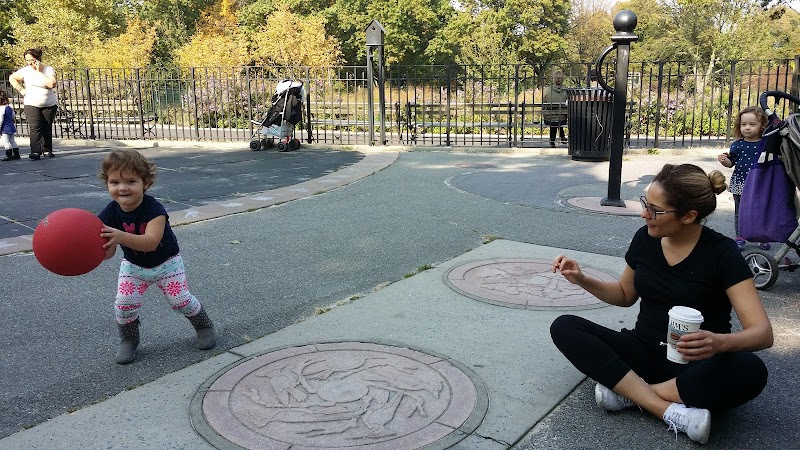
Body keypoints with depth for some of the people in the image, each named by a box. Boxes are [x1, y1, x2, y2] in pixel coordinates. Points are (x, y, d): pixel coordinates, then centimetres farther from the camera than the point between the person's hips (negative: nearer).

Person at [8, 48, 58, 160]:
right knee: (35, 127, -13)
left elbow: (52, 84, -23)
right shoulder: (25, 71, 1)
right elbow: (12, 78, 17)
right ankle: (36, 152, -20)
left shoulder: (49, 70, -6)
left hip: (49, 104, -1)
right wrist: (21, 90, 5)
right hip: (32, 104, 1)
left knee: (47, 128, 3)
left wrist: (39, 72, -18)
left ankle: (47, 150, 18)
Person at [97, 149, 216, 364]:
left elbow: (151, 242, -46)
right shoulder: (110, 214, -19)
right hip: (133, 266, 3)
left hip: (166, 263, -3)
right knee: (124, 304, -10)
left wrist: (121, 237, -61)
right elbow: (107, 252, -18)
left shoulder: (154, 209, -32)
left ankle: (205, 326, 26)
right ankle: (128, 341, 16)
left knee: (181, 300, -3)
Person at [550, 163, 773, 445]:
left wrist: (719, 342, -42)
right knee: (564, 328, -18)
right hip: (645, 352, 4)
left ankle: (630, 393, -21)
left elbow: (763, 333, -20)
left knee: (750, 371, -36)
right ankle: (673, 412, -26)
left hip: (697, 365, -4)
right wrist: (583, 280, -4)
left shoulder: (721, 253, -14)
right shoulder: (645, 238, -2)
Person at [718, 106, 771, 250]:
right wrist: (724, 160, -17)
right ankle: (740, 238, 22)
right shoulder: (737, 145, -1)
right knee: (740, 212, 10)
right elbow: (731, 163, 3)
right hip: (740, 183, 1)